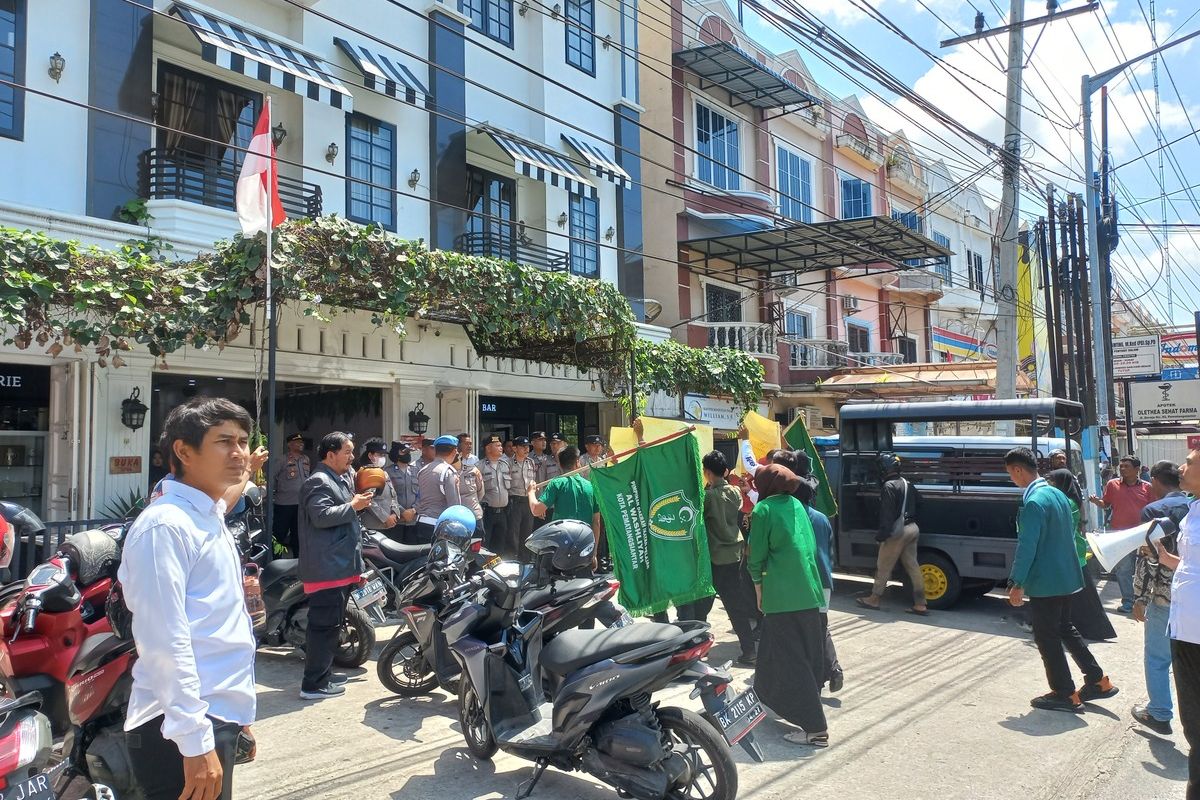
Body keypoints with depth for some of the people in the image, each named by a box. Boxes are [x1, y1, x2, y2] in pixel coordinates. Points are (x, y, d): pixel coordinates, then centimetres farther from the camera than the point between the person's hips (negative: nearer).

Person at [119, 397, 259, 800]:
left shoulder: (212, 519, 13)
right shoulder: (165, 524, -15)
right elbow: (165, 642, -21)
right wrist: (195, 742, -21)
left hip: (217, 719, 9)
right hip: (183, 729, -9)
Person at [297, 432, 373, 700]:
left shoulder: (337, 480, 21)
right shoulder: (319, 482, -13)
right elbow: (321, 516, -26)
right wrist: (353, 506, -19)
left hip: (340, 567, 11)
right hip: (327, 568, -11)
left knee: (331, 624, 17)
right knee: (324, 624, -8)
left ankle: (324, 673, 28)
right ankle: (314, 684, -3)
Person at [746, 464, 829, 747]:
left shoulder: (763, 510, -8)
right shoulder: (796, 505, 11)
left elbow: (757, 556, -7)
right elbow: (810, 546, 15)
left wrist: (759, 591, 7)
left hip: (782, 596, -8)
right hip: (809, 593, 8)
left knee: (790, 660, -2)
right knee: (808, 655, 19)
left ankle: (815, 728, -3)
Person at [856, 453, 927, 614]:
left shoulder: (889, 487, -15)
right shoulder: (907, 483, 11)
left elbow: (887, 514, -20)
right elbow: (918, 503, 20)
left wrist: (882, 533, -19)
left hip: (897, 531, -8)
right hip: (912, 528, 9)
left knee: (883, 567, 4)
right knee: (912, 566, 9)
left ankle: (874, 599, 14)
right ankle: (920, 604, 9)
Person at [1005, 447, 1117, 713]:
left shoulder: (1034, 503, -22)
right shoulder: (1058, 494, 8)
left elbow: (1026, 547, -23)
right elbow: (1070, 530, 17)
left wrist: (1016, 584, -18)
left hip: (1045, 581, -9)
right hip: (1065, 576, 9)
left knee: (1046, 638, 4)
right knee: (1064, 628, 23)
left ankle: (1065, 695, 13)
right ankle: (1099, 681, 28)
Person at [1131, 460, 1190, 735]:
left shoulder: (1154, 510, -11)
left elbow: (1147, 559, -14)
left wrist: (1139, 599, -7)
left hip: (1166, 597, -5)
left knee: (1157, 658, 9)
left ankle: (1160, 715, 16)